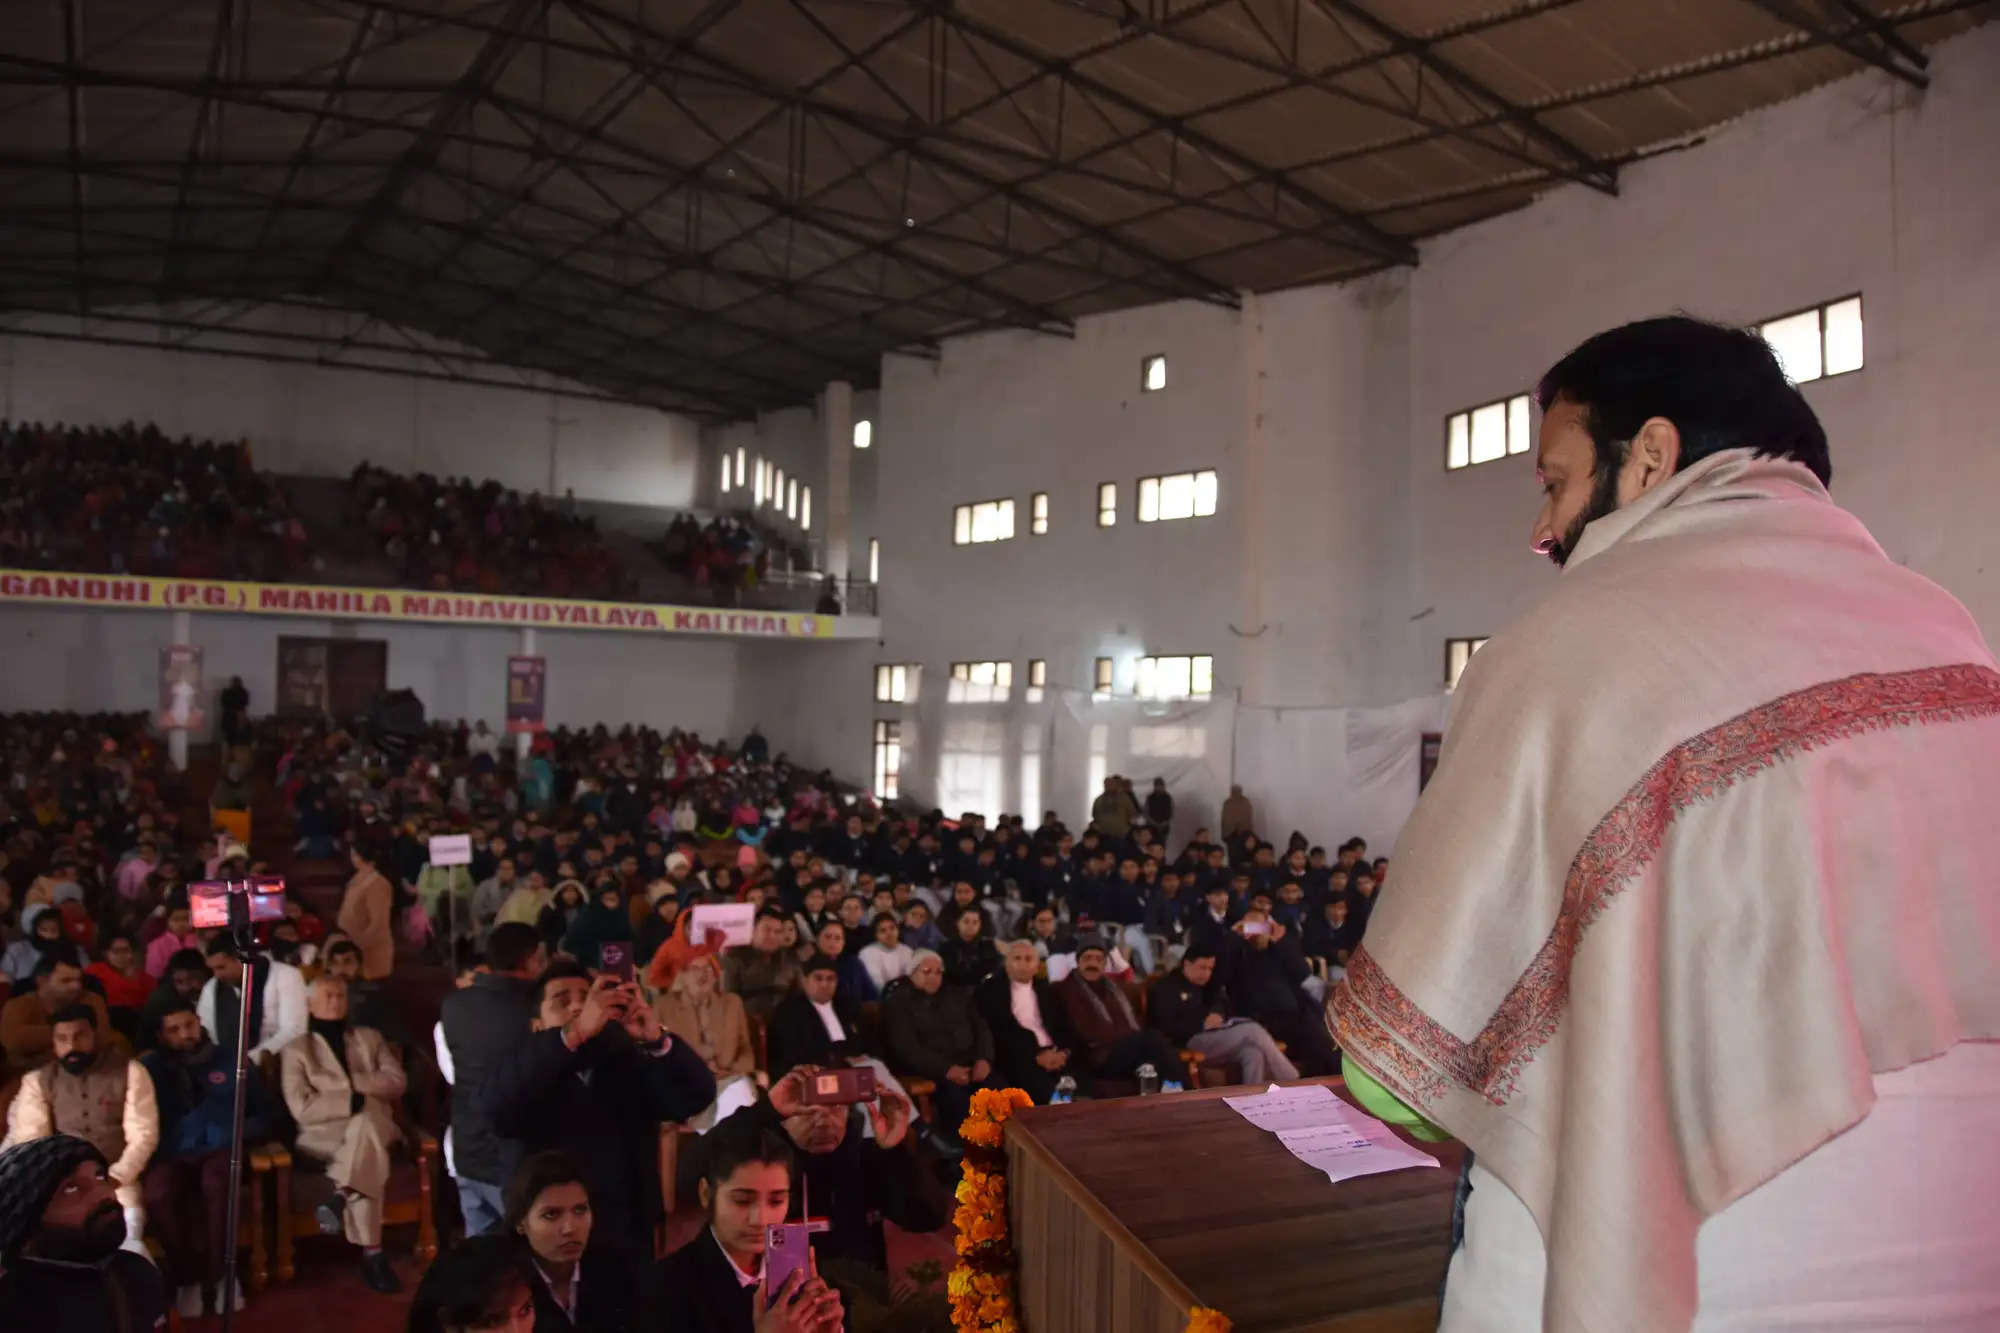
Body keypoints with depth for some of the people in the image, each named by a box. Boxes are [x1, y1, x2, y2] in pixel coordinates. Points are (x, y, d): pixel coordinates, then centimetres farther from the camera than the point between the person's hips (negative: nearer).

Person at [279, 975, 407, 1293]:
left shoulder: (369, 1037, 21)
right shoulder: (296, 1048, 11)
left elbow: (396, 1081, 6)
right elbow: (302, 1108, -4)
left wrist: (349, 1082, -6)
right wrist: (354, 1100, -12)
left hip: (373, 1125, 2)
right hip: (324, 1134, -2)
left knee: (365, 1123, -38)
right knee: (371, 1158, -37)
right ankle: (372, 1255, -41)